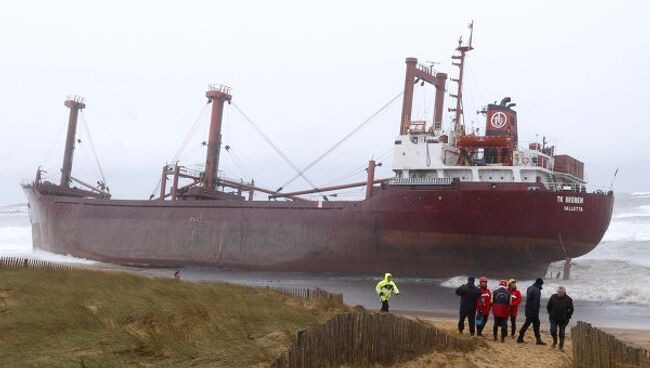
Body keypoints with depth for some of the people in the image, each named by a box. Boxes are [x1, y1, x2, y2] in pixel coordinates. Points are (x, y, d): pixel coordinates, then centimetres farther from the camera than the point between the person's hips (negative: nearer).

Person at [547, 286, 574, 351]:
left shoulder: (568, 299, -9)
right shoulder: (553, 297, -4)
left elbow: (571, 310, 0)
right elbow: (548, 306, 9)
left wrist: (567, 317, -3)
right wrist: (550, 314, 7)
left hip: (563, 320, -1)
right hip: (553, 318, 1)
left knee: (562, 332, 3)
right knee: (553, 330, -8)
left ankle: (561, 346, 14)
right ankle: (555, 341, 21)